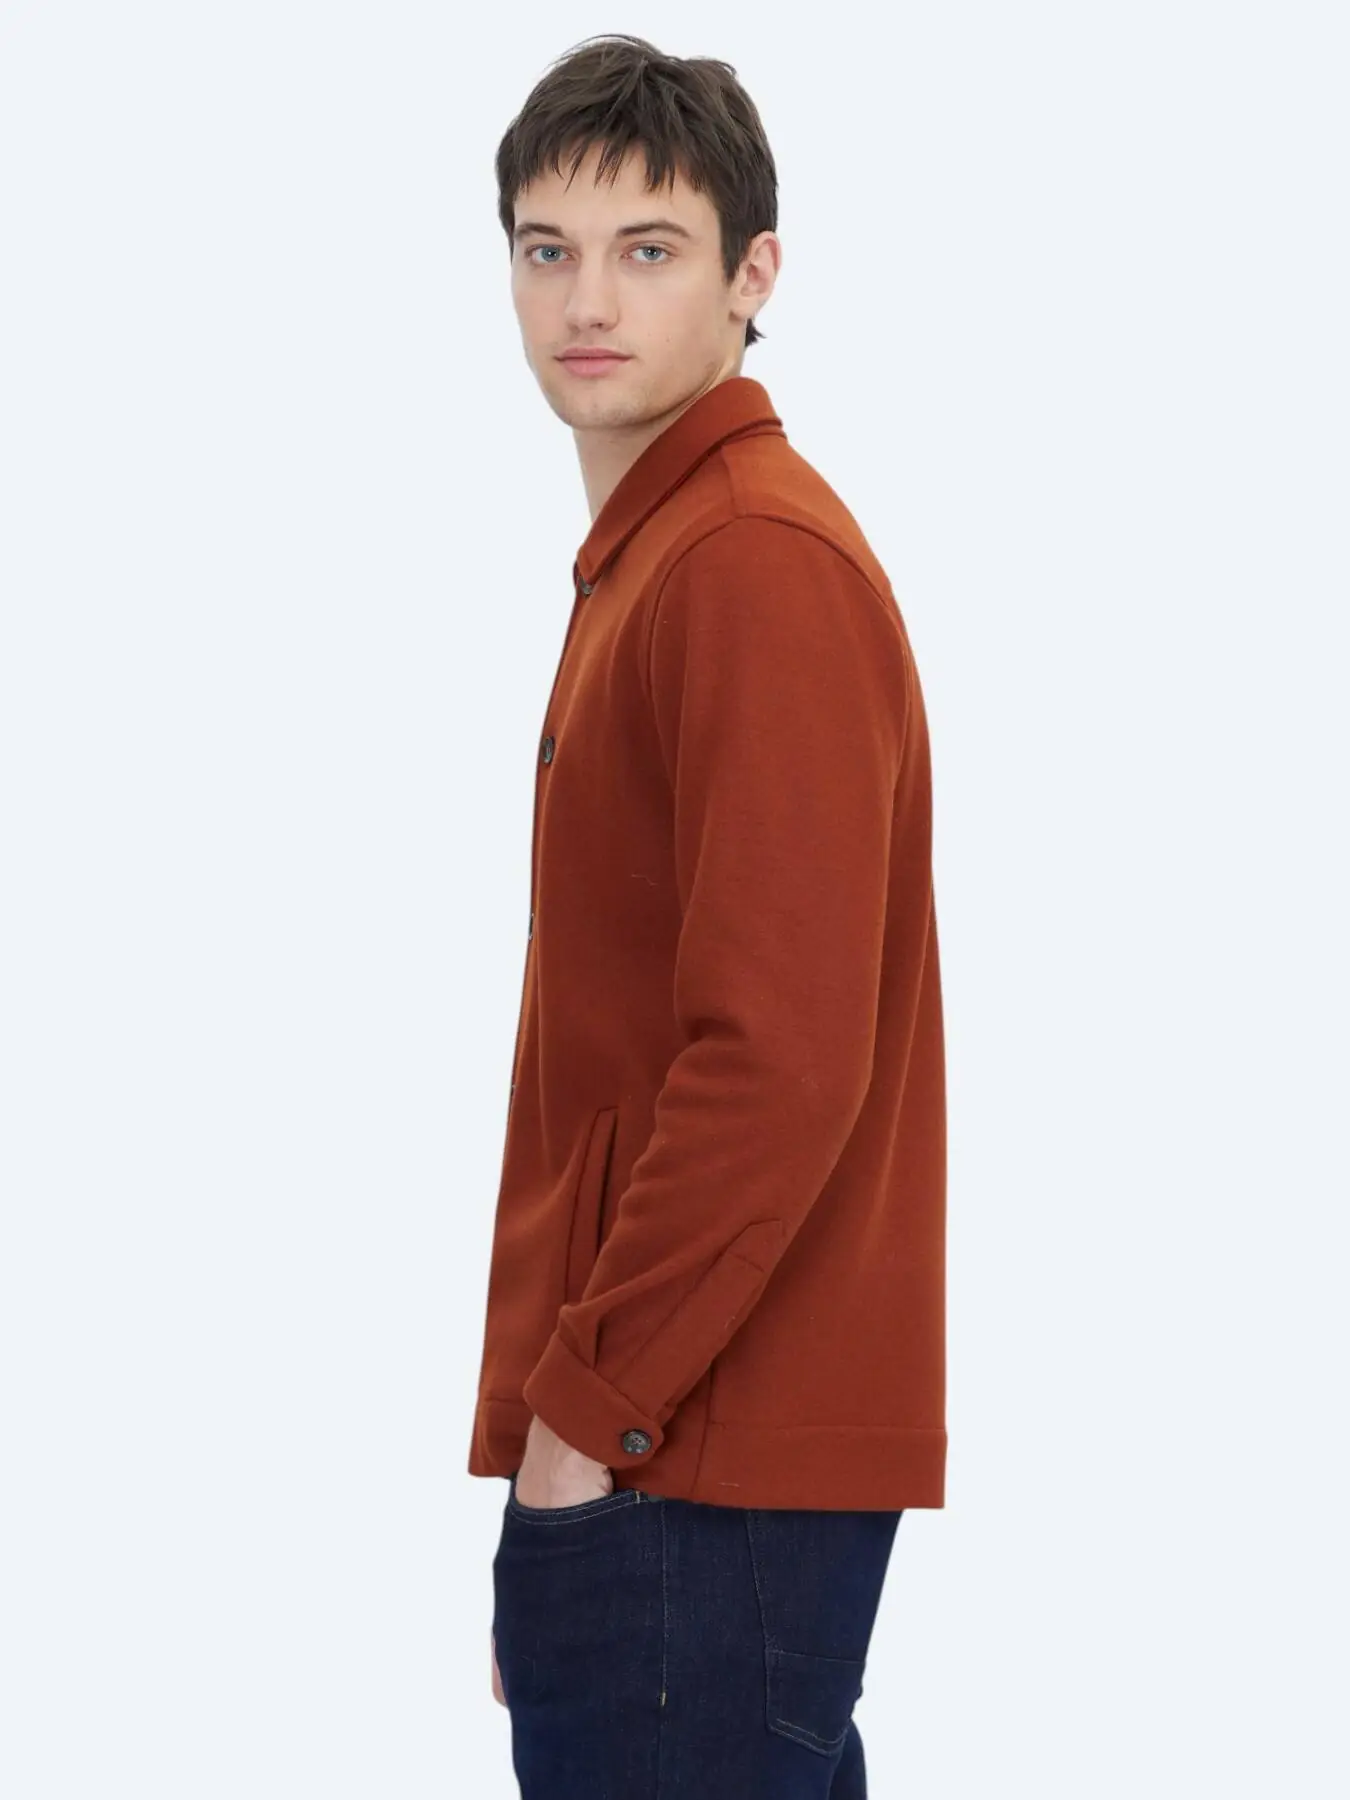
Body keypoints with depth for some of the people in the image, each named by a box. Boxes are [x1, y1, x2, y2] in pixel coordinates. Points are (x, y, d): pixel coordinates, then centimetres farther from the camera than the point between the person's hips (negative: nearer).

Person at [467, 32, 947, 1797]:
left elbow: (781, 1058, -21)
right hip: (681, 1444, 10)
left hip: (695, 1468, -10)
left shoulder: (759, 563, -14)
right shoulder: (650, 557, 17)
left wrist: (587, 1405, -16)